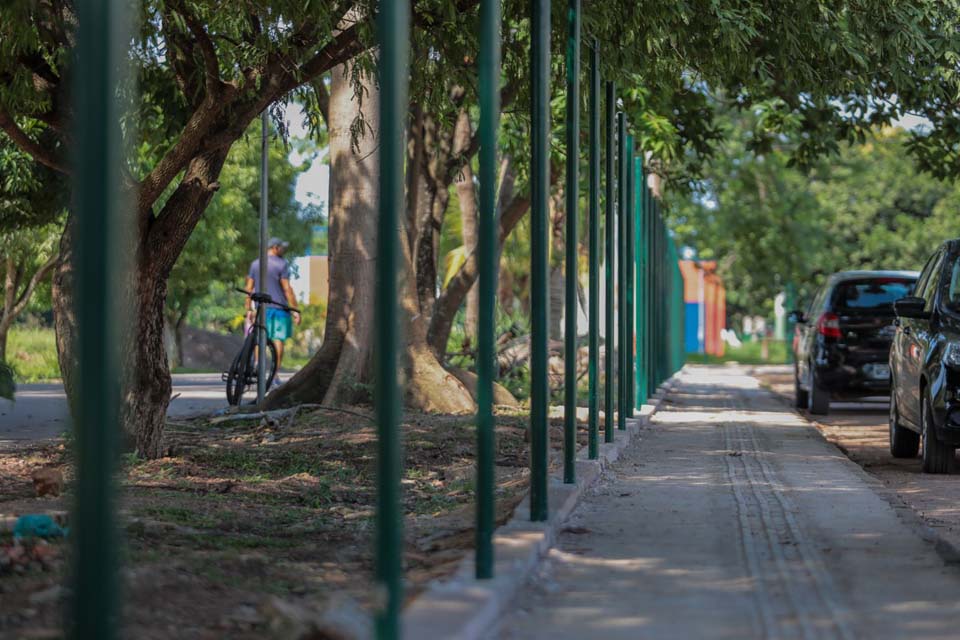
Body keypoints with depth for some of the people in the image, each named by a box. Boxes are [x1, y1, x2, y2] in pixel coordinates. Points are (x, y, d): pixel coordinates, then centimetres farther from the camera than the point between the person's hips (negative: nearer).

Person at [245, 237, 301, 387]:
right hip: (279, 307, -4)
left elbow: (249, 288, 8)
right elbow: (287, 289, -11)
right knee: (278, 340, -1)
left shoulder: (255, 264, 9)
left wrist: (249, 309, 14)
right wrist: (295, 310, -9)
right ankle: (275, 375, -4)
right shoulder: (282, 264, -6)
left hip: (261, 307, 4)